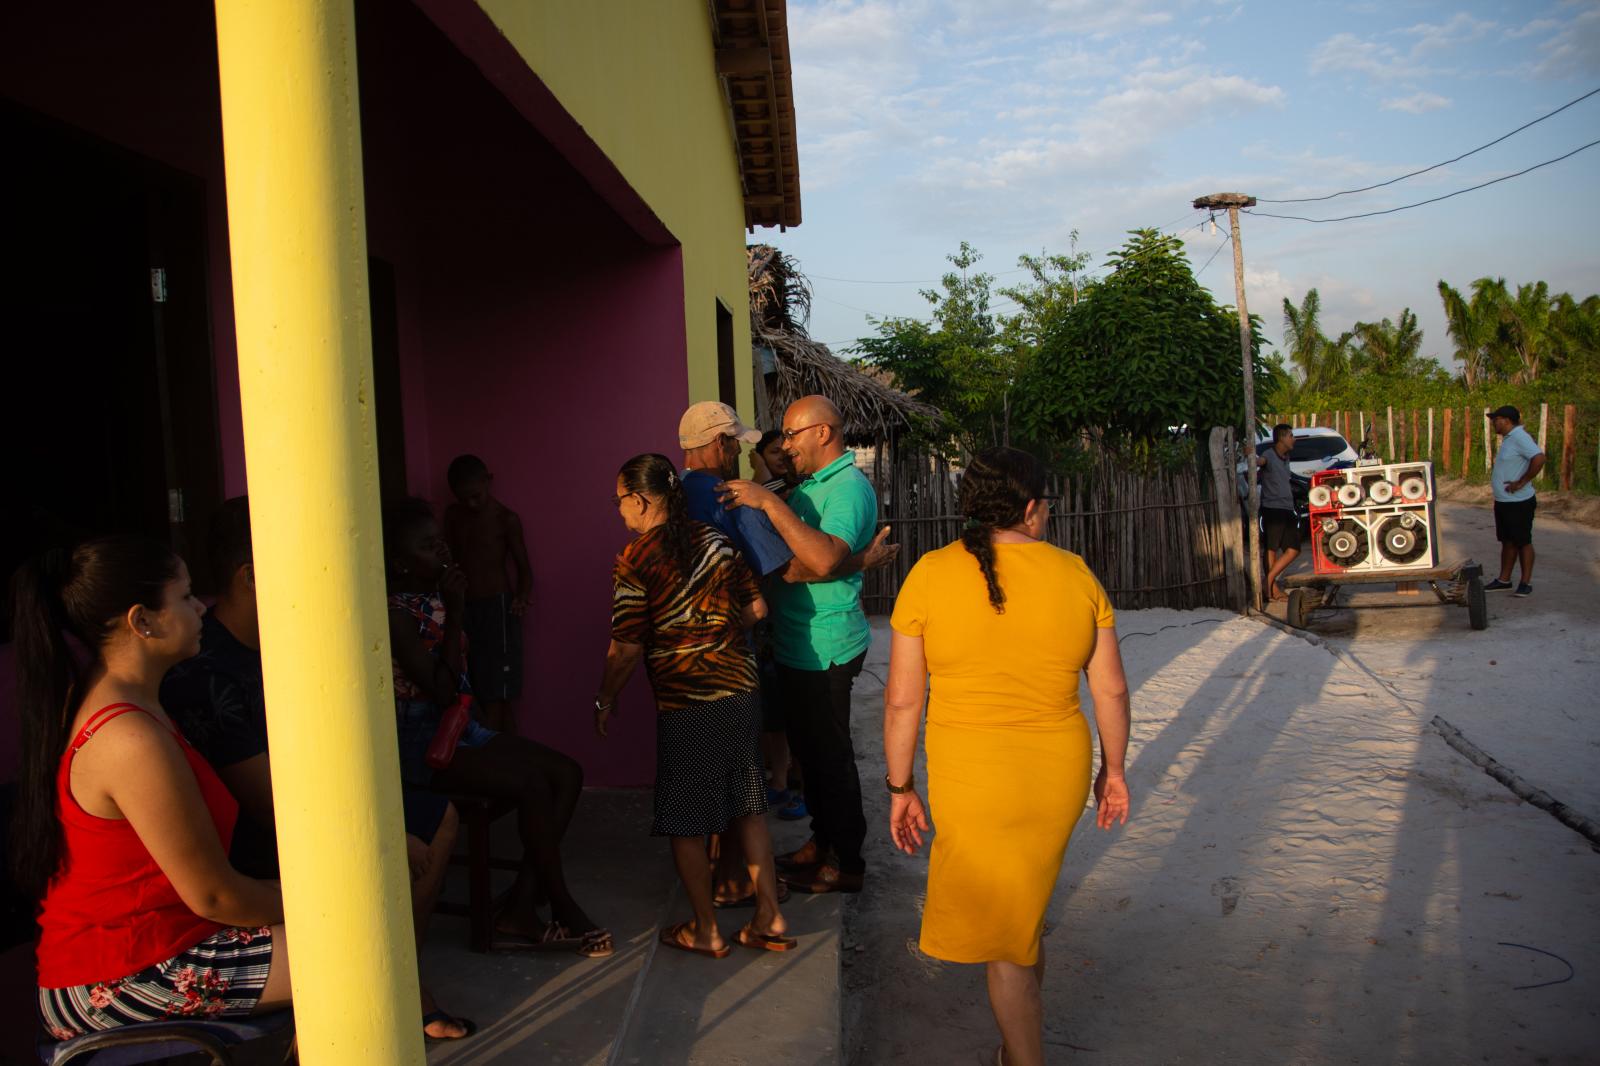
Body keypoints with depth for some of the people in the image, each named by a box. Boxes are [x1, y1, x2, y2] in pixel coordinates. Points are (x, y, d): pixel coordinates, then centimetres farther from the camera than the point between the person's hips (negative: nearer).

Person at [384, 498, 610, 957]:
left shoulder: (438, 600, 10)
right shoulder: (396, 612, -15)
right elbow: (442, 691, -22)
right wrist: (454, 614, -18)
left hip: (459, 728, 9)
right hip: (421, 743, -9)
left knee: (567, 773, -5)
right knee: (532, 782, -25)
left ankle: (520, 911, -7)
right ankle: (564, 910, -8)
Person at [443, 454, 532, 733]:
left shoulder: (506, 519, -5)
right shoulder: (453, 515, 9)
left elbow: (523, 566, 0)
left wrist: (523, 595, -19)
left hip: (497, 607, -5)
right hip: (465, 607, 5)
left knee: (495, 698, -7)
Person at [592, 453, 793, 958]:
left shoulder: (635, 559, -11)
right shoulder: (714, 539, 5)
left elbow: (627, 649, -11)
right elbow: (756, 608, 9)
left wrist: (604, 700, 4)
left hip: (685, 706, -6)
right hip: (742, 691, 6)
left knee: (685, 822, 10)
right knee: (747, 808, 17)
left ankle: (707, 930, 20)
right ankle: (770, 920, 21)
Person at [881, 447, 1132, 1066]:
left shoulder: (931, 574, -9)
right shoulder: (1075, 574, -3)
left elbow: (902, 700, -8)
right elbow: (1111, 689, 2)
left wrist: (900, 788, 2)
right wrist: (1113, 768, 16)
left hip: (974, 782, -4)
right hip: (1061, 773, 4)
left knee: (1004, 938, 11)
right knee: (1026, 905, 27)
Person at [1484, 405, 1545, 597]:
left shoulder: (1519, 437, -19)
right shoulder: (1508, 439, 13)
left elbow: (1539, 458, -31)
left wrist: (1522, 482, -25)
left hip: (1519, 503, -10)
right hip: (1503, 502, 10)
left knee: (1523, 542, -1)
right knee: (1507, 542, 15)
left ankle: (1526, 583, 7)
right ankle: (1504, 580, 22)